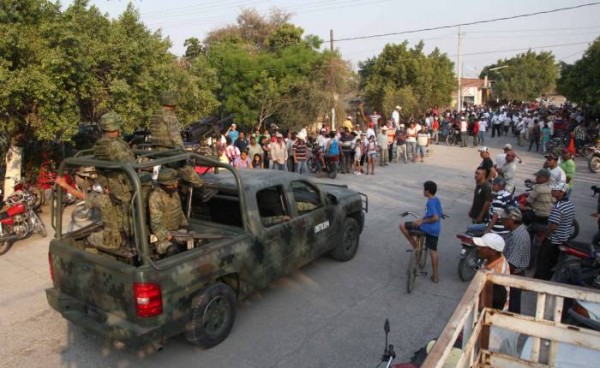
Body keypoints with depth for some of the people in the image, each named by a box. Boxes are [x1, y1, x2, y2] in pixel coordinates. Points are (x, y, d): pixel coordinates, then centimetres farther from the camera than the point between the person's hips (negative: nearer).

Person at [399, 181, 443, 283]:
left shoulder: (430, 202, -18)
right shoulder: (437, 200, 10)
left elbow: (435, 218, -26)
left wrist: (422, 221, -16)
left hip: (427, 228, -9)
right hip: (436, 230, 9)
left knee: (402, 225, -4)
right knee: (433, 251, 18)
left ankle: (415, 246, 5)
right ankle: (435, 276, 25)